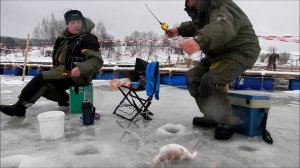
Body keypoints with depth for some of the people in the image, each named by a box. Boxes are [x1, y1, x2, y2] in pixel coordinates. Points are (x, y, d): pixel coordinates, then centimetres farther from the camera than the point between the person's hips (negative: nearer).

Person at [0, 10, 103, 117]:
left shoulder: (88, 39, -10)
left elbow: (97, 61, -18)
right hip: (64, 72, 9)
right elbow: (57, 59, 27)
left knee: (41, 79, -18)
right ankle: (66, 99, 17)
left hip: (78, 75, -9)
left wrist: (80, 69, -32)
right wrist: (54, 71, 12)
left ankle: (20, 107, -7)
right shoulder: (62, 39, 15)